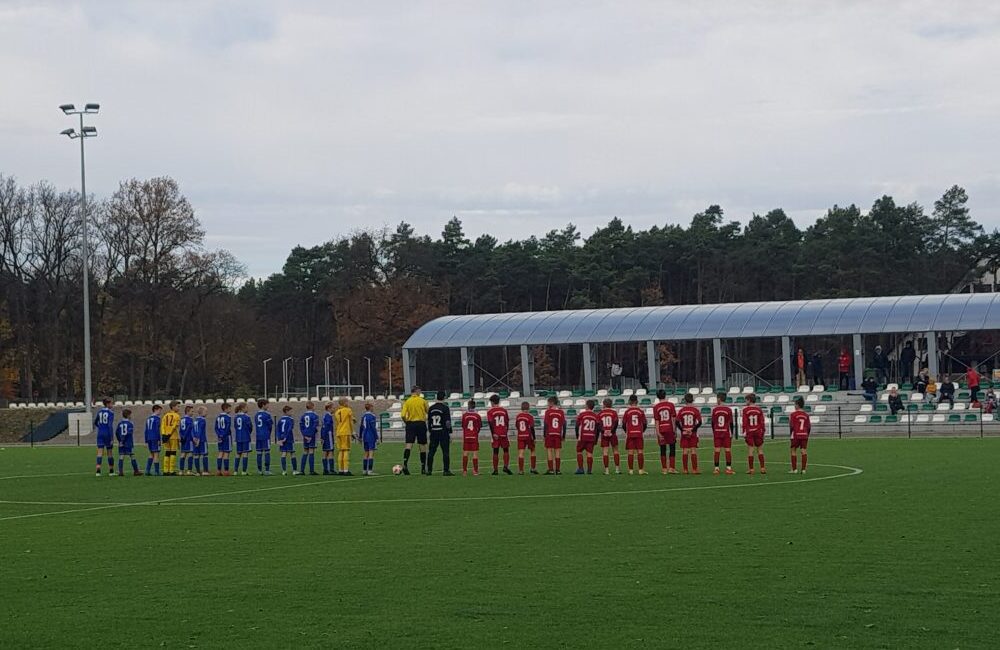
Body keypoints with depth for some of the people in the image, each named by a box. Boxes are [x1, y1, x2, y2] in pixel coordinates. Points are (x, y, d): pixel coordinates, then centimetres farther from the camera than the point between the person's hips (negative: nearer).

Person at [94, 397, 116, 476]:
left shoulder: (99, 412, 7)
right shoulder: (111, 413, -11)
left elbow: (95, 423, 18)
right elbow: (110, 425, -17)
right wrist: (112, 438, -17)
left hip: (100, 433, 4)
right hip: (108, 434, -4)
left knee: (100, 452, -2)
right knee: (110, 453, 9)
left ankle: (98, 470, -17)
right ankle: (111, 471, 18)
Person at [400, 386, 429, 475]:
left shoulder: (407, 402, 1)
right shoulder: (422, 401, -1)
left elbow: (403, 415, -8)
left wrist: (406, 423, 8)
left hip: (410, 424, 1)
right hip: (421, 423, -1)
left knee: (408, 445, -4)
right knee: (422, 446, 7)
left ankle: (405, 464, -24)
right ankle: (423, 468, 11)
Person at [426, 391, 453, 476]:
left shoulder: (431, 408, 8)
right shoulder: (445, 408, -8)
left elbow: (428, 421, 13)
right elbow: (448, 422, -10)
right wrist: (450, 433, -6)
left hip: (433, 433, 5)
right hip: (443, 433, -5)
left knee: (431, 452, 9)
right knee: (445, 452, -1)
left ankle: (429, 470, 9)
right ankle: (446, 470, -4)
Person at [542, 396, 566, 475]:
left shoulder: (548, 411, -4)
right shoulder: (561, 412, 5)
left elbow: (545, 424, -6)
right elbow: (564, 424, 5)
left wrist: (544, 435, 0)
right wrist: (563, 436, 12)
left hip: (549, 434, -3)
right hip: (558, 434, 3)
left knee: (549, 451, 1)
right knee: (557, 451, 7)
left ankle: (551, 469, -3)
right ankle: (558, 469, 5)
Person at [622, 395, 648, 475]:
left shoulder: (627, 412, -2)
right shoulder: (641, 411, 0)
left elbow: (624, 424, 0)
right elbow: (644, 424, 2)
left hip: (630, 434, -1)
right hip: (639, 434, 1)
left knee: (630, 452, 1)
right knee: (640, 451, 3)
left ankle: (630, 470, 0)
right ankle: (641, 470, 1)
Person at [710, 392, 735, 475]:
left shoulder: (715, 410, -2)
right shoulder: (729, 410, -4)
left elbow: (713, 422, 3)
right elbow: (731, 423, -2)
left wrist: (713, 432, 14)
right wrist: (731, 433, 7)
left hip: (717, 432, 1)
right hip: (726, 433, -1)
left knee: (717, 450, 2)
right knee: (728, 450, 1)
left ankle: (716, 468, 2)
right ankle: (728, 468, -2)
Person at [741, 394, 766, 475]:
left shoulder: (745, 410, -5)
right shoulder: (759, 409, 3)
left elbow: (744, 422, -8)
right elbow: (762, 422, 2)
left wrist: (744, 432, -4)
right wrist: (762, 432, 9)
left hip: (749, 432, -2)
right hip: (758, 432, 2)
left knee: (750, 451, 1)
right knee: (760, 450, 10)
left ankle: (751, 469, 2)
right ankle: (762, 468, 6)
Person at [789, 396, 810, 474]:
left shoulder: (793, 414, -7)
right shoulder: (806, 415, 6)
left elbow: (791, 426, -11)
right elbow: (809, 427, 8)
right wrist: (807, 435, 18)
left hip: (796, 435, -4)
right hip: (804, 435, 4)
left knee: (793, 451, 7)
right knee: (803, 451, 4)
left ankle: (794, 469, 5)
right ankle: (803, 469, 2)